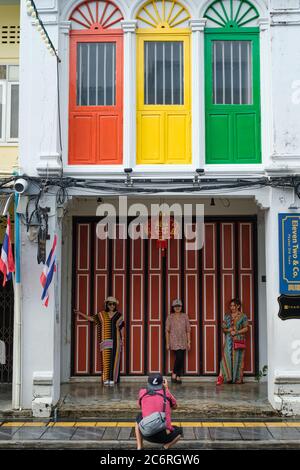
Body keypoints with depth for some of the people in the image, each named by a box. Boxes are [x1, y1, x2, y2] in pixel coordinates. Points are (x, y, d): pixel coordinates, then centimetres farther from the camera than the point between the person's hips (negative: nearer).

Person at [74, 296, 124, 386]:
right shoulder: (102, 314, 10)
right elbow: (92, 318, 14)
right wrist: (80, 313, 11)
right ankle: (106, 379, -3)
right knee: (106, 358, -5)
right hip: (106, 340, 0)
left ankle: (112, 379, 2)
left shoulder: (118, 315, 7)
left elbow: (121, 327, 9)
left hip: (116, 340, 0)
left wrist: (122, 338, 4)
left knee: (114, 358, -2)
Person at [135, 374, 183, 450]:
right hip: (164, 436, -1)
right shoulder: (166, 393, 6)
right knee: (179, 431, 33)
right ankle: (166, 446, 4)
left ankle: (139, 447, 18)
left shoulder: (142, 392, 8)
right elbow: (174, 407, 26)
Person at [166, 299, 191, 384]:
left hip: (183, 341, 3)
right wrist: (167, 343, -3)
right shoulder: (170, 317, 0)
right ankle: (174, 374, 4)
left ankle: (178, 377, 12)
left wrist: (188, 342, 3)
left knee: (181, 359, 3)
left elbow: (188, 330, 7)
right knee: (179, 357, -15)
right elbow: (167, 331, 1)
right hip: (174, 341, -3)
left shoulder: (185, 316, 5)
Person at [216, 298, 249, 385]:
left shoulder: (243, 316, 4)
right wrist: (228, 330, -8)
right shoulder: (227, 316, 14)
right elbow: (223, 328, 13)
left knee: (238, 359, -1)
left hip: (239, 341, -2)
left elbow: (245, 328, -1)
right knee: (226, 358, -7)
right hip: (229, 340, 2)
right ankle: (221, 377, -12)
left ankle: (238, 379, 5)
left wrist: (236, 332, -14)